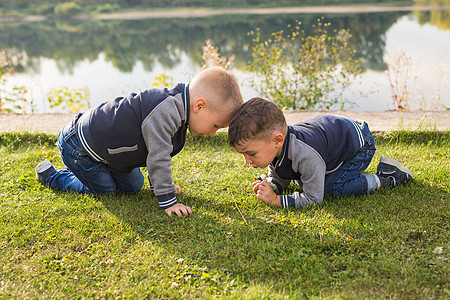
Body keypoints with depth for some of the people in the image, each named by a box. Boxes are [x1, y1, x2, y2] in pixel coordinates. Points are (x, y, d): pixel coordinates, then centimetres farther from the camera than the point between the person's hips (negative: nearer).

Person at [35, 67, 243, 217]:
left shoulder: (176, 109, -1)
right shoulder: (164, 112, -34)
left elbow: (159, 155, 13)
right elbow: (158, 159, -31)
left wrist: (159, 184, 18)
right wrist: (168, 201, -25)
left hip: (101, 137, 10)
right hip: (79, 146, -10)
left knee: (133, 186, 15)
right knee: (104, 191, 3)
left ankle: (76, 170, 30)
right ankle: (51, 176, 19)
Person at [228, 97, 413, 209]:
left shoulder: (305, 155, -43)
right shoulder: (273, 149, -19)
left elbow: (313, 199, -34)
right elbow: (279, 179, -1)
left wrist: (275, 200, -37)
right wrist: (269, 187, -24)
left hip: (359, 143, -7)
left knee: (333, 187, -20)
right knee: (300, 179, 9)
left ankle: (386, 178, -4)